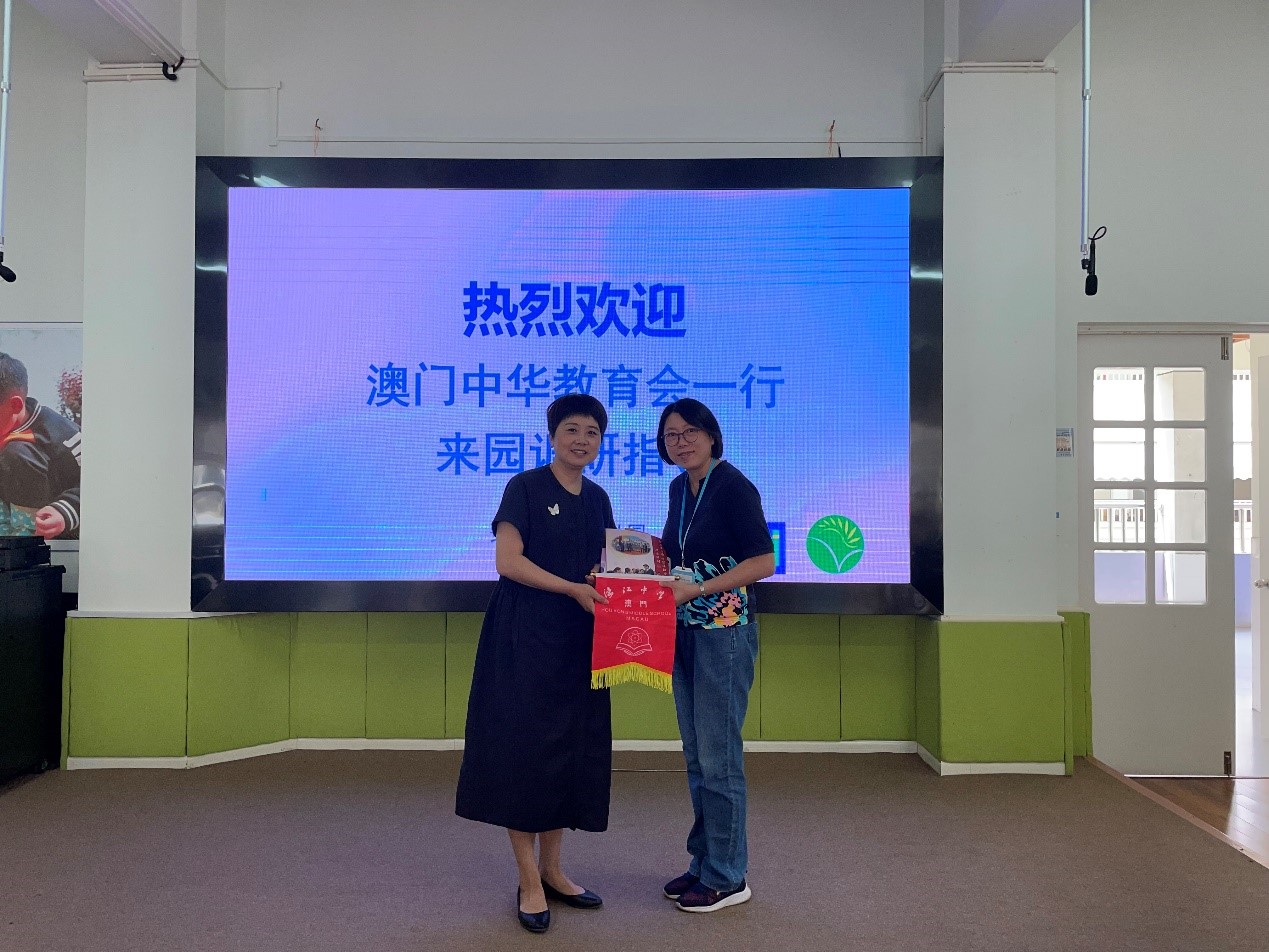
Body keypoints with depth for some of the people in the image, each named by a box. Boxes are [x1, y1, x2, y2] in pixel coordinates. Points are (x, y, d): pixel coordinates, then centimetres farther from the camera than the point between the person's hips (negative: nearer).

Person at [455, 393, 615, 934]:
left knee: (573, 748, 8)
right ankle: (529, 881, 7)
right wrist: (573, 588, -18)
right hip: (525, 636, -6)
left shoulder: (598, 500, 13)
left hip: (578, 640, 6)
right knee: (525, 745, -3)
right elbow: (508, 560, -12)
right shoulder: (526, 487, -5)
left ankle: (552, 870, 21)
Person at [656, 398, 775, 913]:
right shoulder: (679, 487, 11)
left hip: (725, 632, -8)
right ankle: (703, 863, 27)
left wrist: (697, 588, -19)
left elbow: (763, 562, -16)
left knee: (718, 756, -1)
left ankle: (728, 877, 13)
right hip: (685, 632, 8)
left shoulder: (733, 486, -13)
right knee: (695, 755, 14)